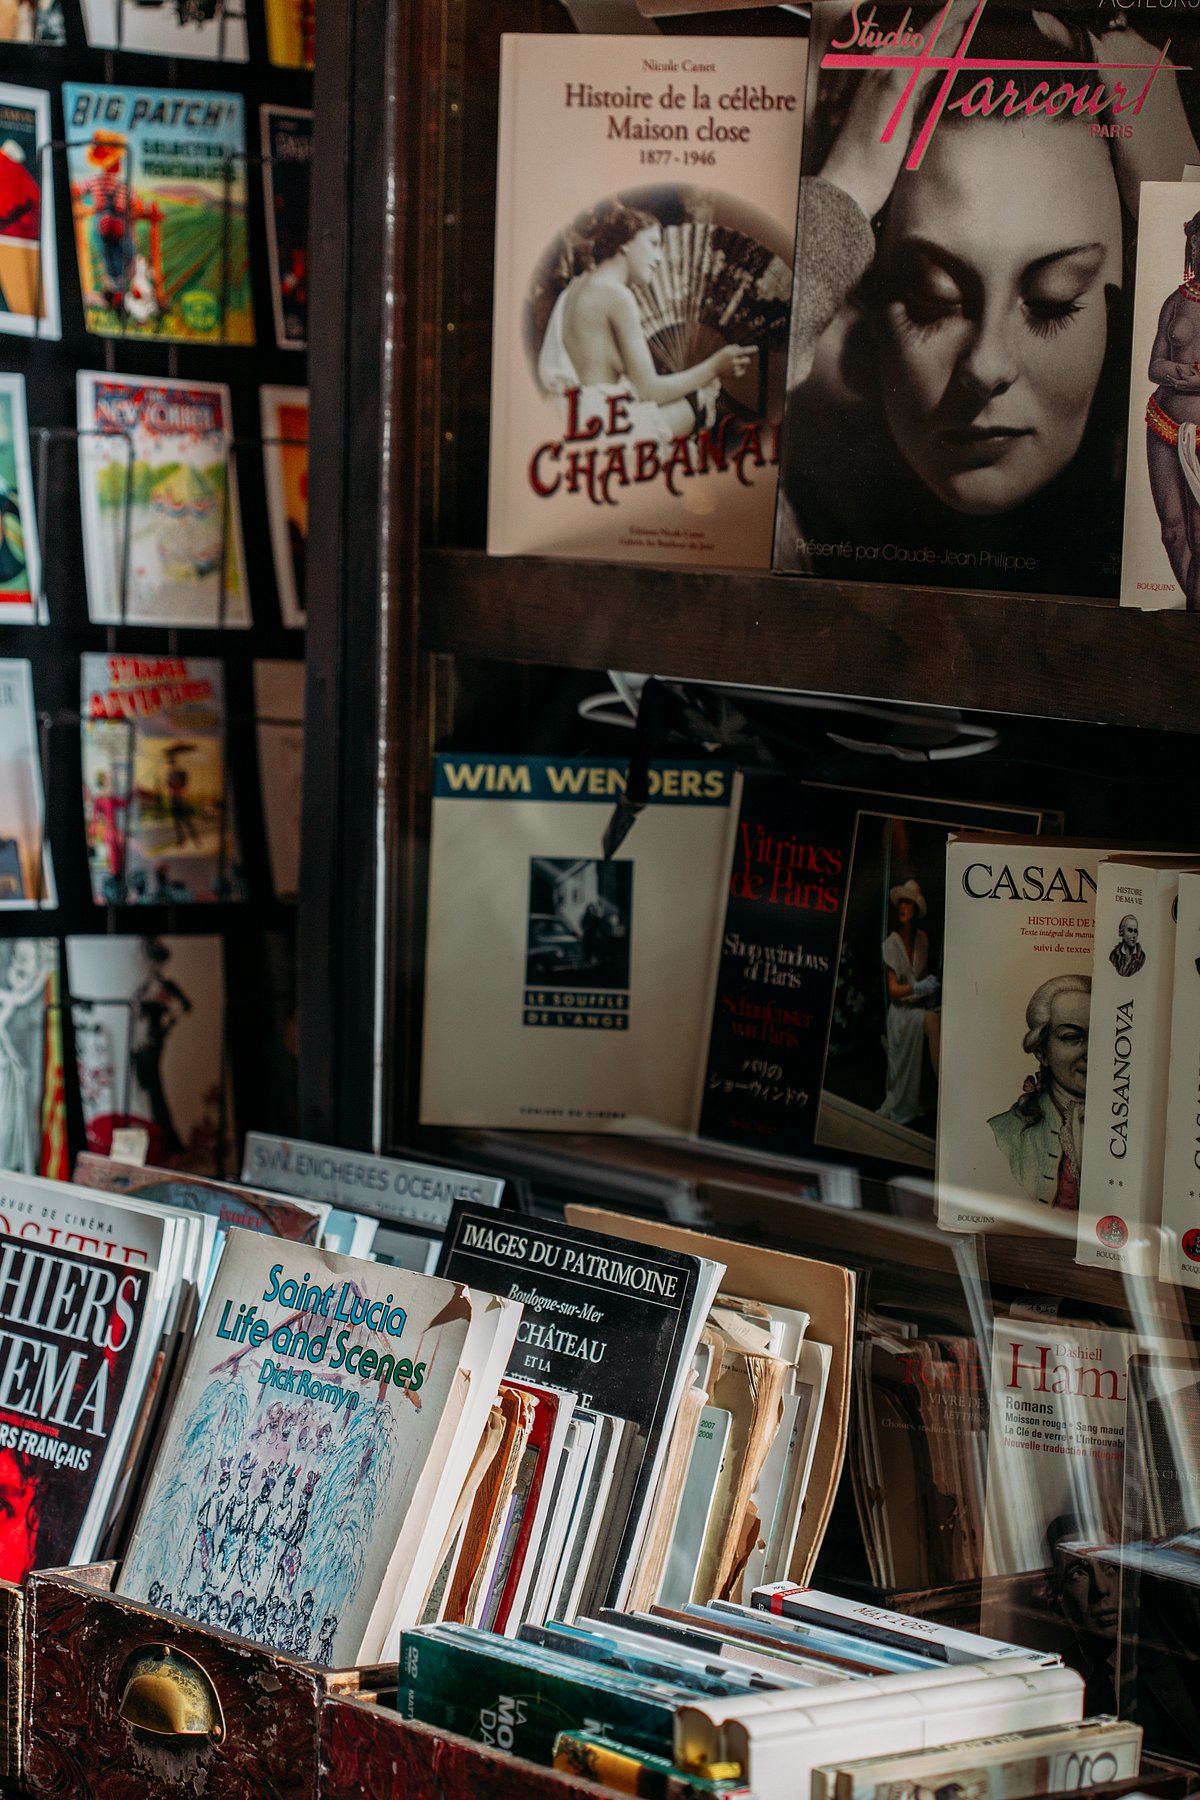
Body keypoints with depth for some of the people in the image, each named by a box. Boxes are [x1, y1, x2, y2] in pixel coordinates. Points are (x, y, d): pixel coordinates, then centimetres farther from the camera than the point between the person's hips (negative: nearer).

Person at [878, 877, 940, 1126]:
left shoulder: (922, 939, 9)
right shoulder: (891, 944, -4)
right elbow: (893, 989, -9)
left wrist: (931, 986, 0)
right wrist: (917, 988, -24)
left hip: (921, 1008, 4)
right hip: (901, 1012, -4)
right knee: (933, 1021, -30)